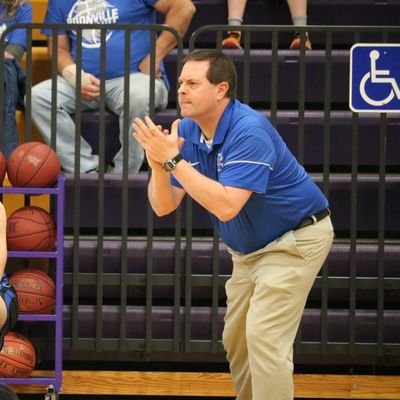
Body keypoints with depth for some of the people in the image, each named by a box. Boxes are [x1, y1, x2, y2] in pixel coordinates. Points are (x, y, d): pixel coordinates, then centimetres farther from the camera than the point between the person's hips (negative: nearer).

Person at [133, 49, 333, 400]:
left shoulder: (249, 131, -30)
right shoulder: (186, 132, -7)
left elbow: (225, 207, -38)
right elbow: (163, 206, -8)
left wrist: (173, 160, -37)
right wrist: (158, 165, -28)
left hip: (295, 239, -8)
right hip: (249, 249, 8)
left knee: (264, 336, -16)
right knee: (235, 340, 12)